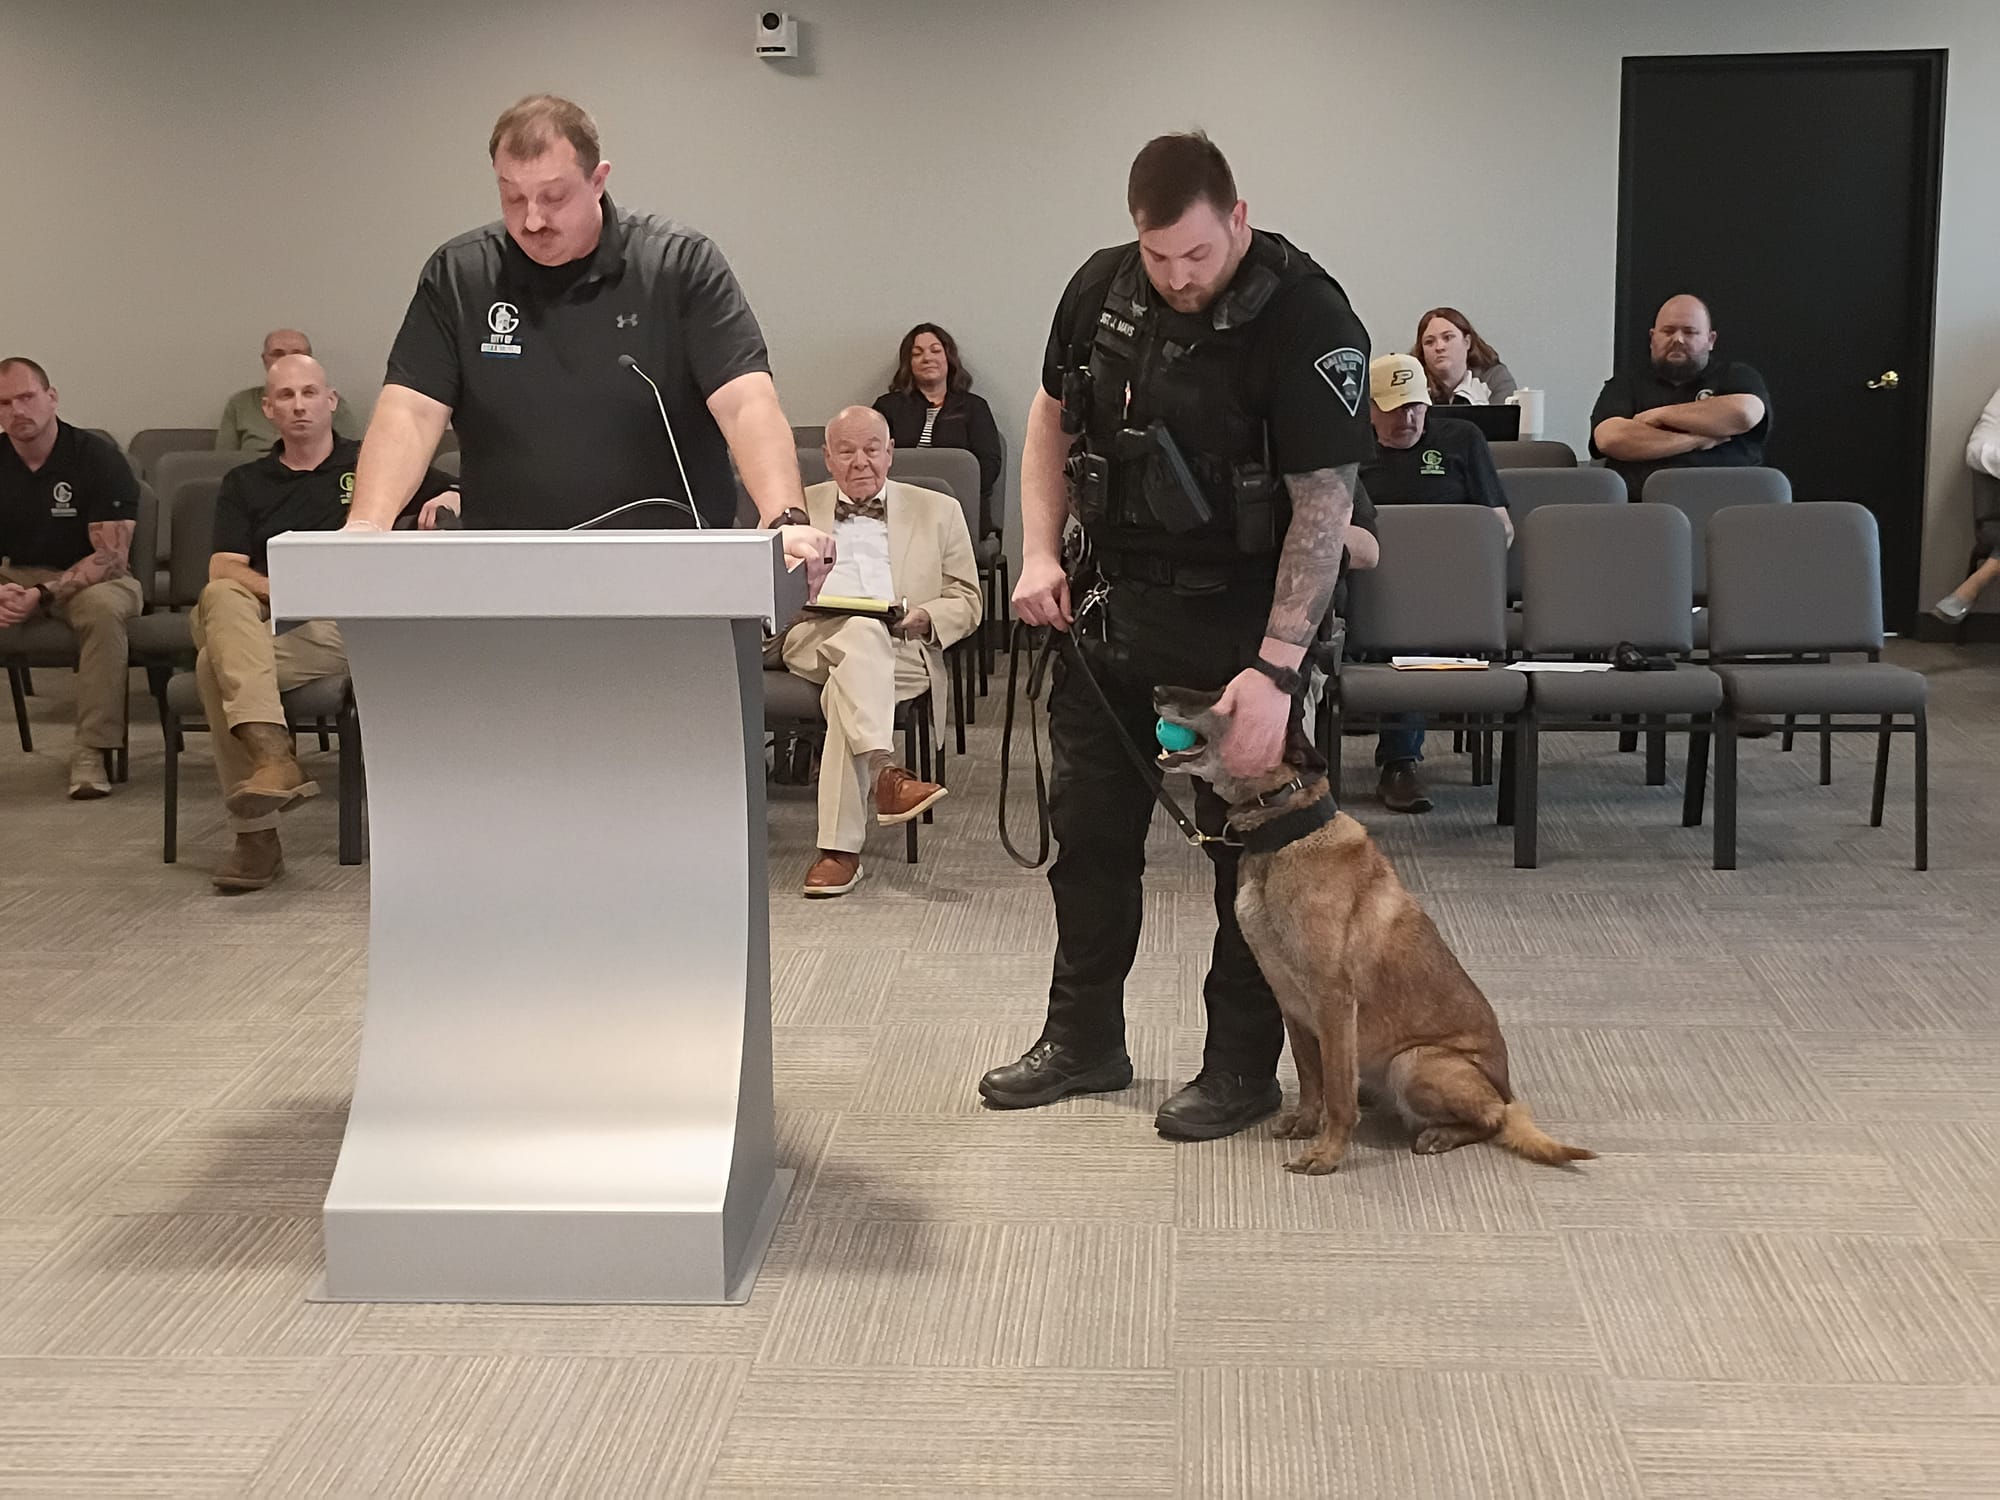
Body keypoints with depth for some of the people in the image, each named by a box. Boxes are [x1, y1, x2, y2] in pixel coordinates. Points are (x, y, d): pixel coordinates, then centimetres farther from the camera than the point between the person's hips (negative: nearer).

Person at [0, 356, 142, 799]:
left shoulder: (98, 458, -11)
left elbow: (112, 557, -17)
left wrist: (42, 596, -29)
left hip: (92, 576, -4)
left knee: (104, 607, -38)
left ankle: (91, 753, -31)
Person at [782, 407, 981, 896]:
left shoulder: (938, 512, 22)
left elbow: (967, 602, 18)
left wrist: (926, 617, -5)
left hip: (901, 654, 0)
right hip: (812, 642, 0)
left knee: (847, 685, -35)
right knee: (861, 633, -37)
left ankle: (839, 849, -40)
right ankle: (885, 774, -49)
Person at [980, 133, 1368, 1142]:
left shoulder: (1306, 319, -20)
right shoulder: (1104, 286, -3)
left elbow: (1323, 506, -22)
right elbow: (1052, 418, 12)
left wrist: (1275, 669, -28)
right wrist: (1040, 555, -1)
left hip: (1238, 611, -5)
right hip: (1112, 596, 6)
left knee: (1247, 838, 2)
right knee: (1089, 828, 12)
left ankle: (1243, 1064, 17)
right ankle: (1083, 1040, 28)